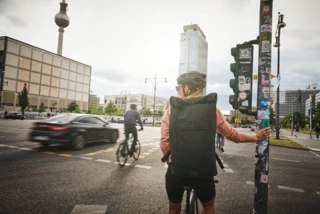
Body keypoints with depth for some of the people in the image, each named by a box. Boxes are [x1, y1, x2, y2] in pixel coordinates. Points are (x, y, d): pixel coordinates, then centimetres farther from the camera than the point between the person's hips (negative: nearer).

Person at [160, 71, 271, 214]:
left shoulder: (172, 109, -6)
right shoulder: (211, 109, -4)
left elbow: (164, 143, -9)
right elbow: (232, 135, 6)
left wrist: (171, 161, 9)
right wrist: (257, 137, 22)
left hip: (176, 168, 0)